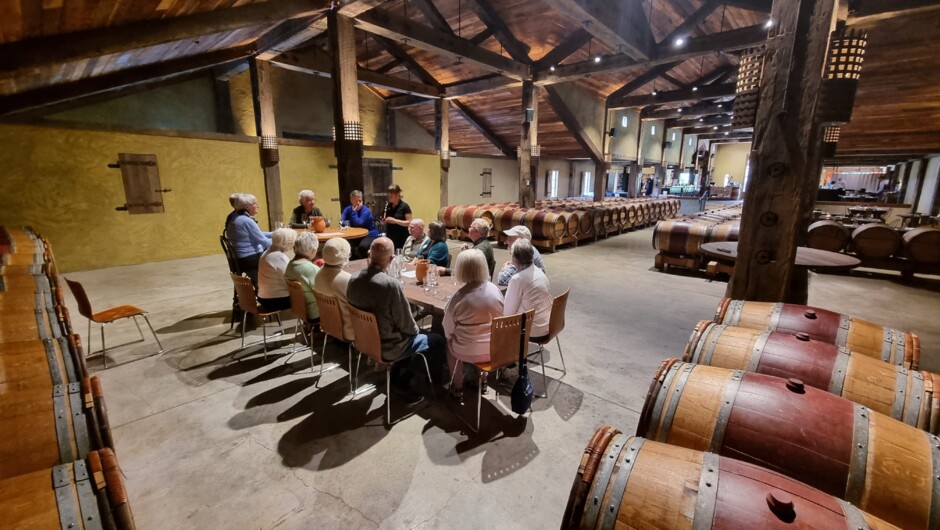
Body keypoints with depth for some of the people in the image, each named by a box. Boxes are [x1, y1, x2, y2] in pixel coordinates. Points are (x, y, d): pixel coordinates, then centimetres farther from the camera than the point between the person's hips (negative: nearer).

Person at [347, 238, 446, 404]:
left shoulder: (353, 280, -8)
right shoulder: (391, 284, -30)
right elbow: (405, 323, -21)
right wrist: (416, 331, 3)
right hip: (387, 347, -7)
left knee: (416, 335, 29)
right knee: (438, 341, 9)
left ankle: (400, 375, 25)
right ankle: (403, 381, 14)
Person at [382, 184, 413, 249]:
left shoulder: (404, 206, -8)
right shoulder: (387, 205, 9)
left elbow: (409, 223, -13)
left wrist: (395, 221, -22)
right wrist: (384, 220, -2)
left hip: (401, 239, -5)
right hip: (389, 237, 5)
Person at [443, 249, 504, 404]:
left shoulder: (460, 296, -21)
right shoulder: (495, 290, -8)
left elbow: (448, 330, -9)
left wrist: (451, 336, 13)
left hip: (469, 351, -4)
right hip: (494, 348, 4)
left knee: (449, 341, 27)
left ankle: (458, 388, 32)